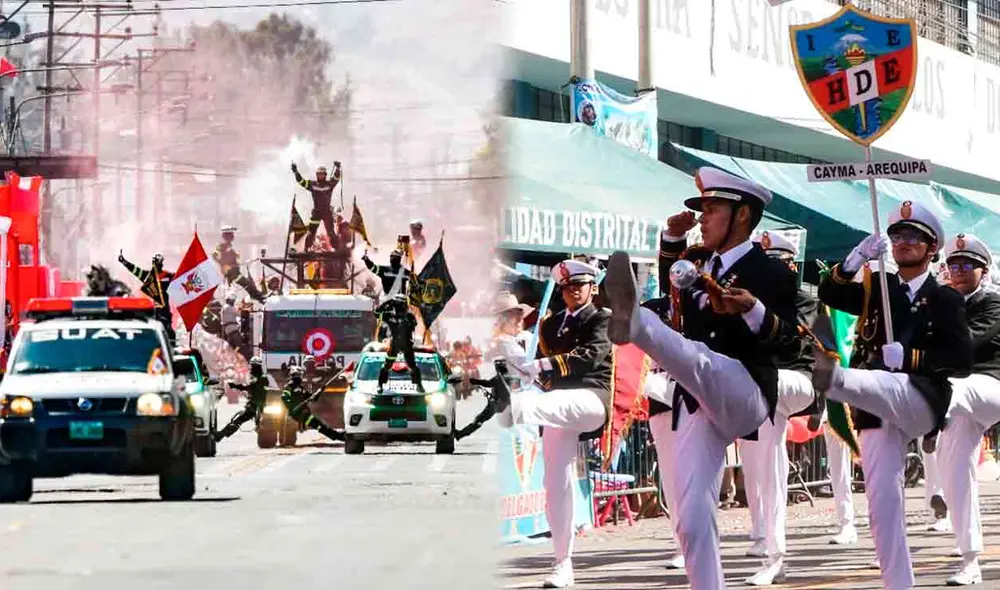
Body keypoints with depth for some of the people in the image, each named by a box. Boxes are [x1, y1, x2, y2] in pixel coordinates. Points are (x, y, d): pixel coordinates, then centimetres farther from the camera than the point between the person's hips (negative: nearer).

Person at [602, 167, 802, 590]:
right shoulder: (697, 263, 20)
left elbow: (789, 344, -11)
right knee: (692, 520, -1)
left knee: (699, 359, -41)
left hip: (742, 395, -8)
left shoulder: (772, 274, 0)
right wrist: (672, 238, 21)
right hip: (695, 404, 8)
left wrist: (755, 311, -30)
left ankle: (634, 321, -72)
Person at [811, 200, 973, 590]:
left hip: (920, 401, -4)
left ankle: (832, 376, -71)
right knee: (882, 501, -5)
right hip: (875, 410, 4)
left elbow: (962, 361, -3)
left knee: (885, 386, -39)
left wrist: (909, 356, -16)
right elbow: (829, 295, 2)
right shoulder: (875, 288, 16)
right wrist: (857, 259, -14)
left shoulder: (945, 300, 5)